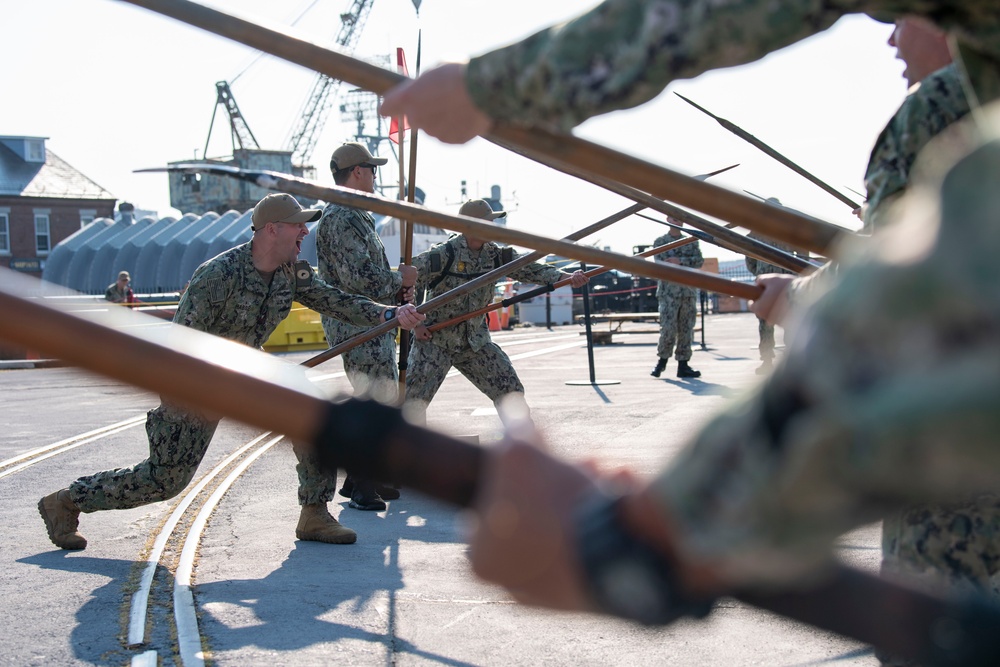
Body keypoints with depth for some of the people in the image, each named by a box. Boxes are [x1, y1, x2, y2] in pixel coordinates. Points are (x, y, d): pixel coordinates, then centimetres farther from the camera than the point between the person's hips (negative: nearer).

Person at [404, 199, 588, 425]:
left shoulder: (495, 255, -2)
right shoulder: (443, 254, -19)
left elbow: (530, 269, -9)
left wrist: (566, 277, -24)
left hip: (476, 341, 5)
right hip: (434, 340, -5)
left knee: (511, 391, 2)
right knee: (414, 398, -14)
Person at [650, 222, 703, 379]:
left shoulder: (691, 241, 15)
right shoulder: (660, 242, 6)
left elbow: (699, 261, 0)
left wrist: (680, 261, -14)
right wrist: (688, 263, -14)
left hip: (688, 292, 4)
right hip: (668, 292, -3)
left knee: (686, 330, 3)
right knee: (668, 329, -11)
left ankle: (683, 366, 8)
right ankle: (662, 360, 6)